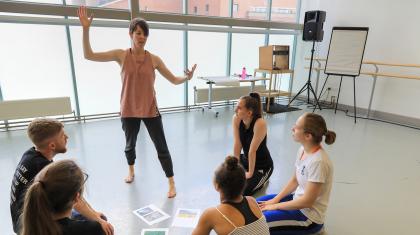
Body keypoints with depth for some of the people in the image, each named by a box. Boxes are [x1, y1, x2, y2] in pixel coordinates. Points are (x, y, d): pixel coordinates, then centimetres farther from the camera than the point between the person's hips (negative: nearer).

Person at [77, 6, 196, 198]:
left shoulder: (154, 59, -4)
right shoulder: (121, 55, -4)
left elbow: (174, 80, 0)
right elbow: (89, 55, -7)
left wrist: (187, 77, -20)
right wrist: (86, 29, -15)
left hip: (151, 111, -1)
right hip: (129, 111, 1)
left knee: (161, 148, 1)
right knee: (130, 144, 21)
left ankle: (171, 183, 17)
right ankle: (131, 171, 52)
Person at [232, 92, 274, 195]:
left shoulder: (260, 124, -32)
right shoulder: (236, 119, -16)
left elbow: (252, 150, -27)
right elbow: (237, 145, -14)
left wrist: (250, 173, -18)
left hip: (262, 166, -6)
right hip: (245, 160, 6)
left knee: (241, 191, -15)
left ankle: (260, 181, 13)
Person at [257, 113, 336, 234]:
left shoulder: (318, 162, -31)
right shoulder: (302, 150, -5)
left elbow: (307, 201, -25)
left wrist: (275, 206, -15)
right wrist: (275, 199, -1)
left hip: (309, 215, -8)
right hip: (298, 199, 8)